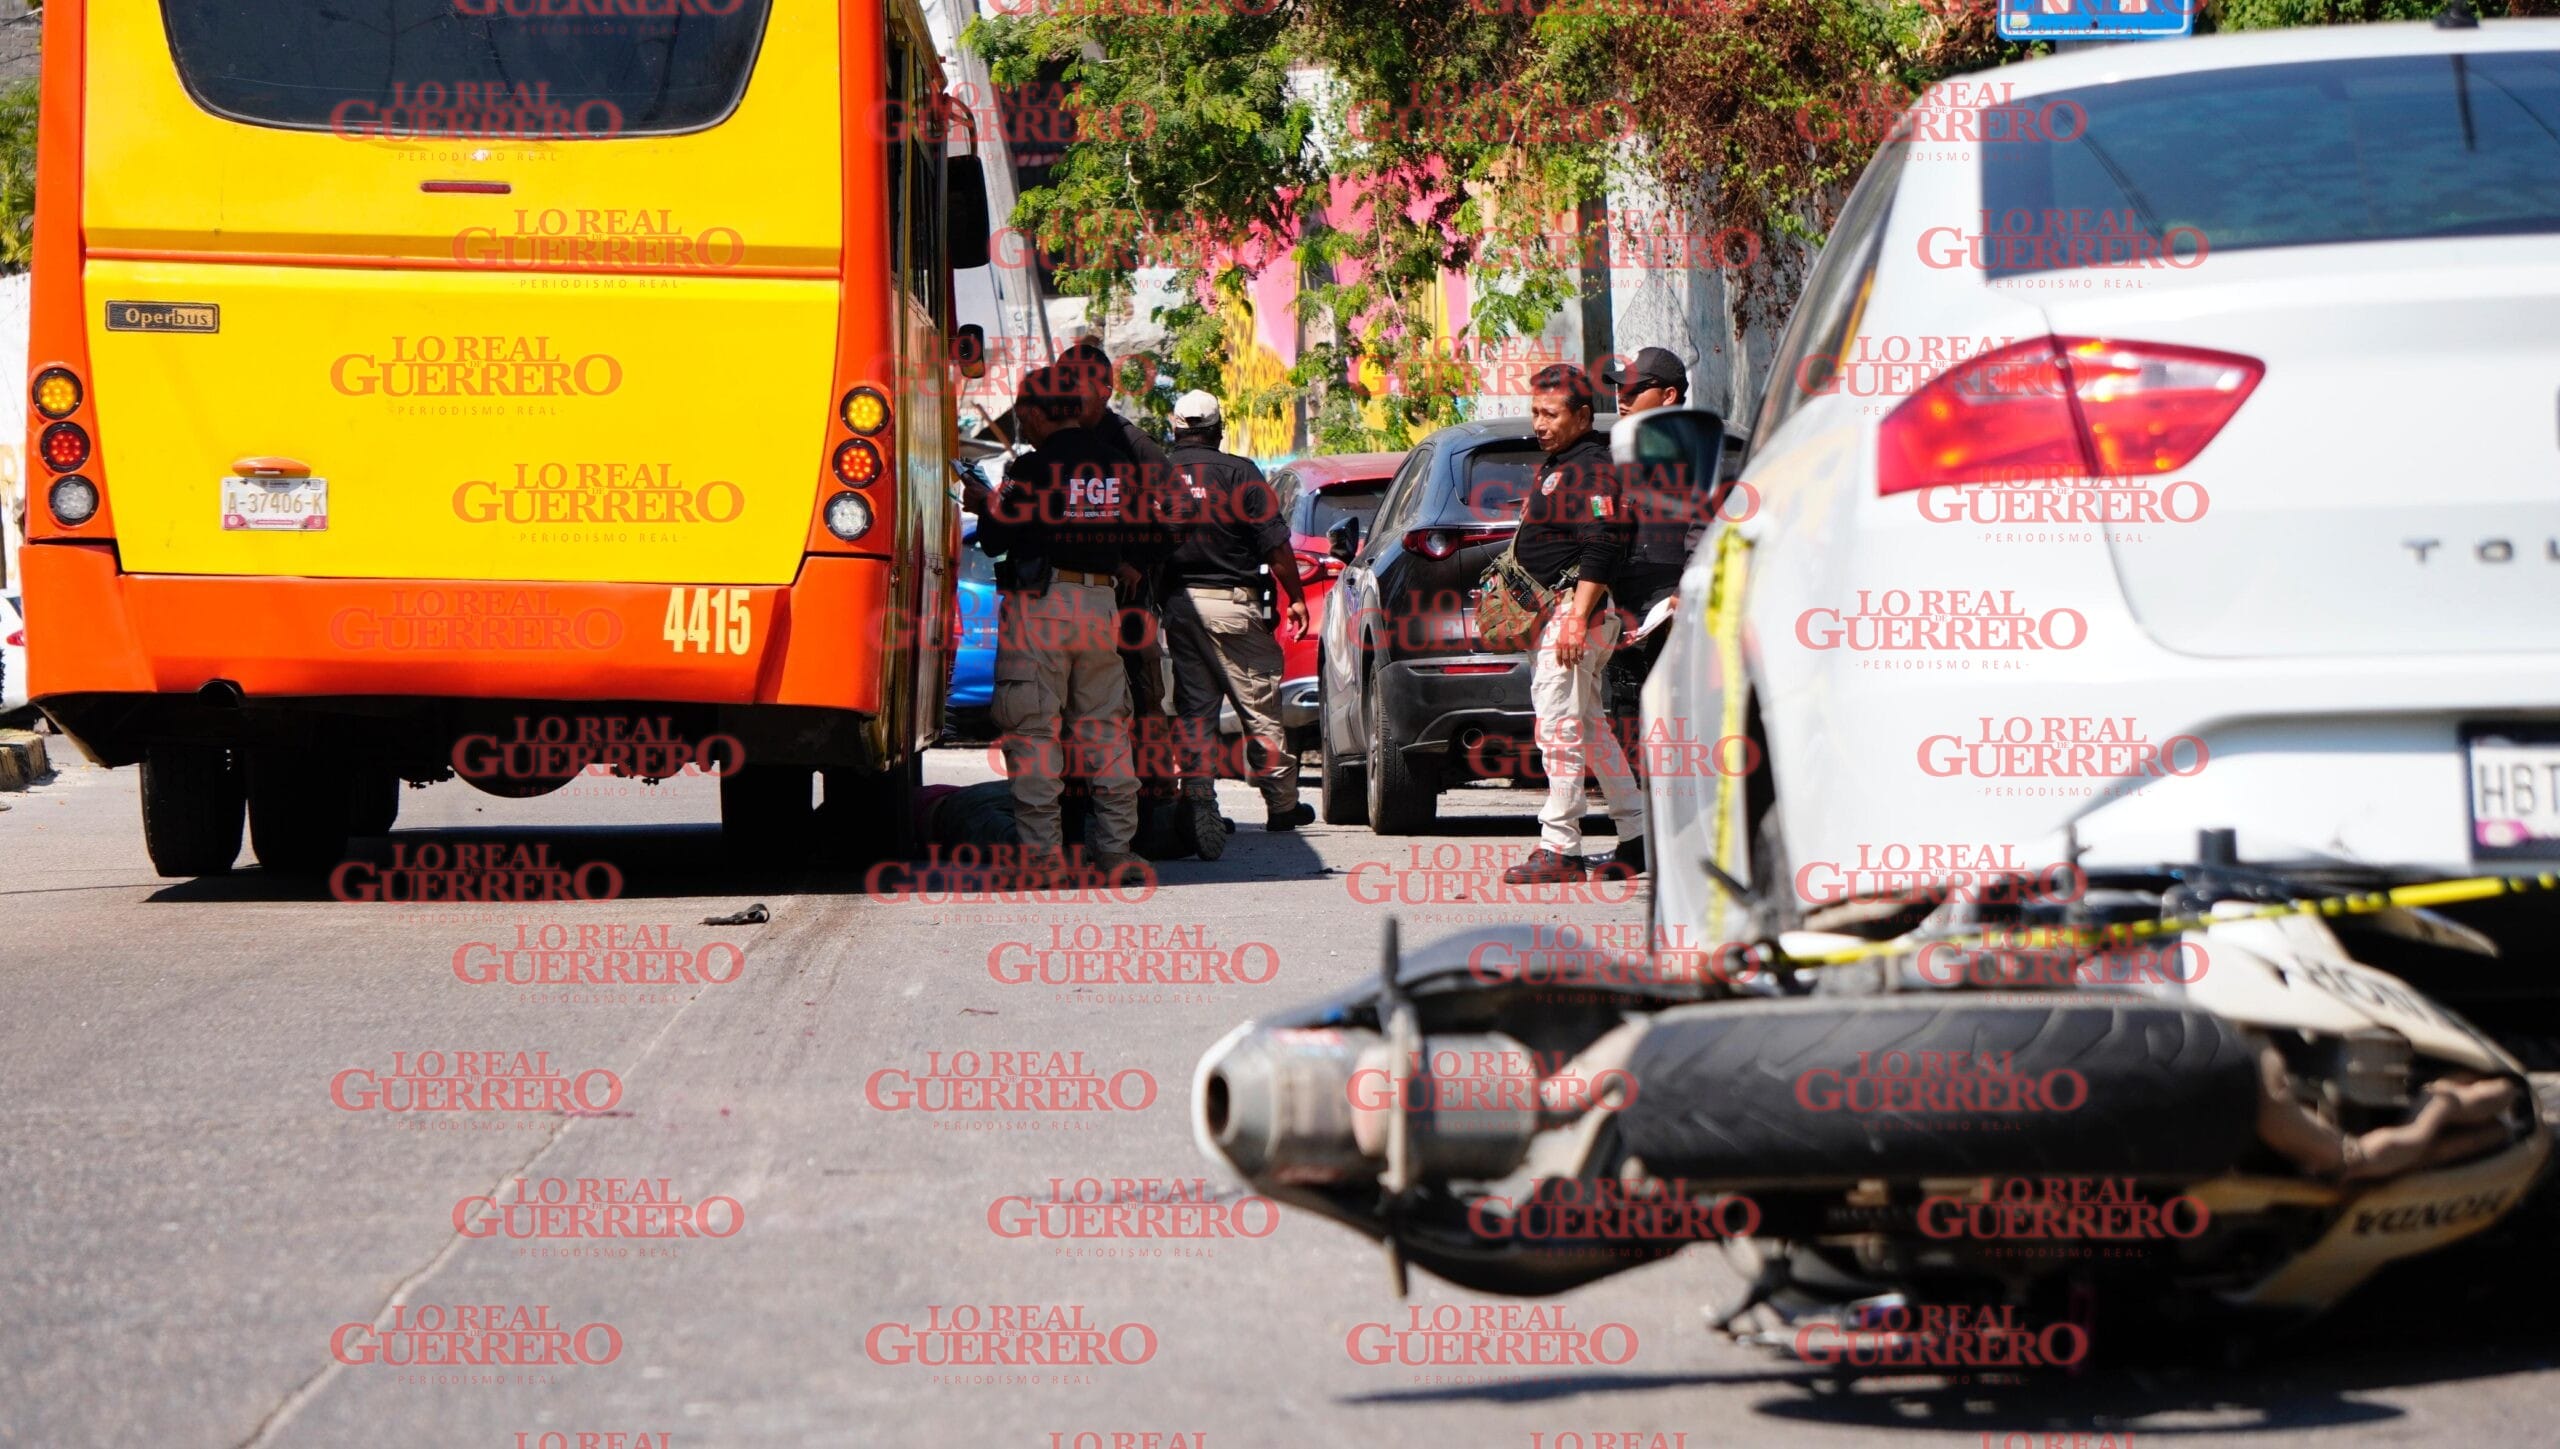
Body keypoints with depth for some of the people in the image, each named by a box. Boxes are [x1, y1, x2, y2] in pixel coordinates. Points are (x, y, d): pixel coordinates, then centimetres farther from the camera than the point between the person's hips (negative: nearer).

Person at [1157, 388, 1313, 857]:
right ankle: (1281, 803, 12)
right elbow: (1275, 543, -7)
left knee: (1192, 711, 5)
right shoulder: (1236, 472, -6)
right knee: (1259, 704, 5)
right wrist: (1296, 598, 3)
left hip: (1175, 605, 3)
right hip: (1229, 602, -3)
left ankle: (1200, 805, -5)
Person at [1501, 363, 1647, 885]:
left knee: (1560, 730, -12)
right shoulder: (1554, 465, 20)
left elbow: (1601, 550, -22)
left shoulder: (1592, 469, -13)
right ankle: (1638, 835, 20)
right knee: (1589, 727, 14)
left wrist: (1576, 619, -27)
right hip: (1555, 613, 11)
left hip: (1576, 610, -11)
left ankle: (1560, 847, -12)